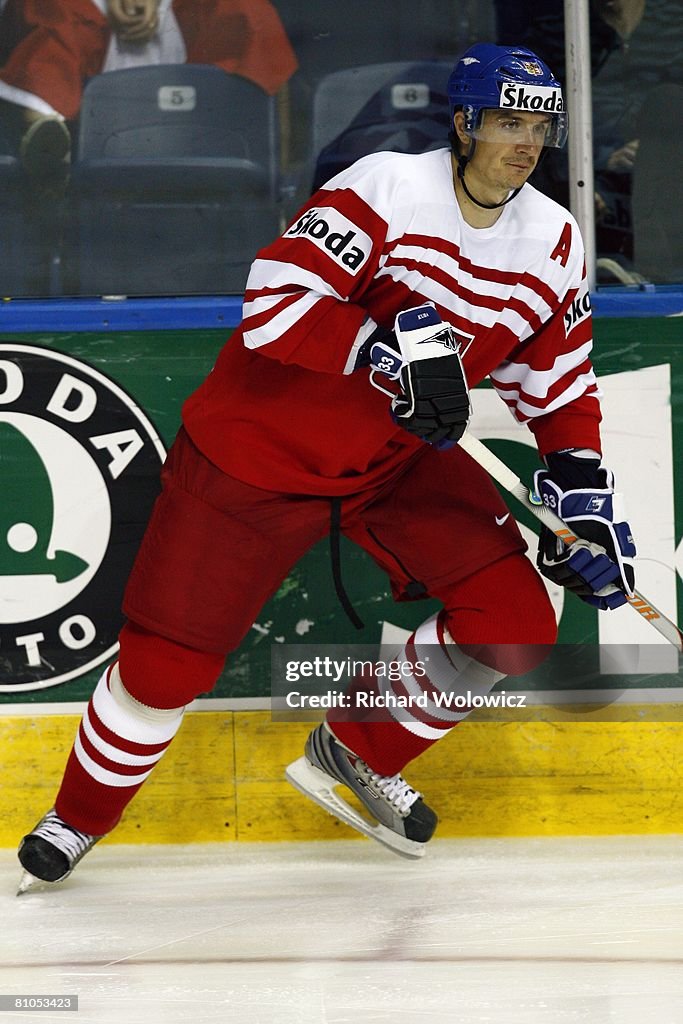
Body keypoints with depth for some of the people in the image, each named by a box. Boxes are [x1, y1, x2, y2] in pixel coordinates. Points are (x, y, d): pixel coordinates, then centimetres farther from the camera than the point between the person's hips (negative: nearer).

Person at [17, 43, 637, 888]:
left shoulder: (552, 242, -2)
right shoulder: (387, 188, -22)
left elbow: (559, 384, 9)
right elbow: (275, 306, -29)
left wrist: (582, 488, -4)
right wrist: (388, 350, -37)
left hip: (404, 460, 6)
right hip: (265, 443, -5)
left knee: (513, 621, -10)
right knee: (169, 661, -4)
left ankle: (357, 754, 15)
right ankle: (79, 816, 24)